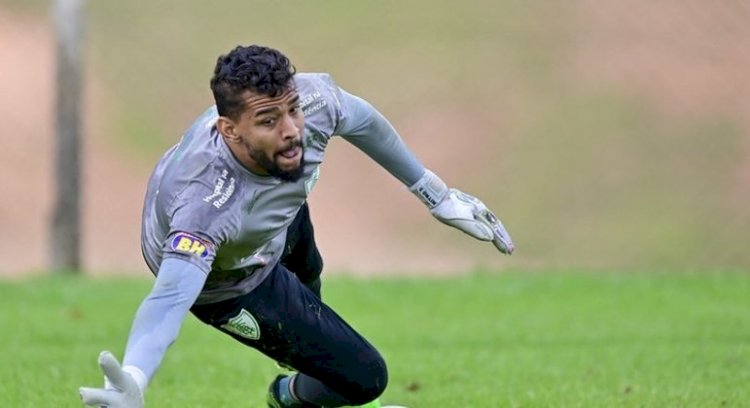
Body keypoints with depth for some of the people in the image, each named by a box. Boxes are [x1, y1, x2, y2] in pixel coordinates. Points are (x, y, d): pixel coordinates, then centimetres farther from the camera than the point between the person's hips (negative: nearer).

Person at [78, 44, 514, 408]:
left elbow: (362, 121, -11)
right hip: (228, 284, -6)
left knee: (308, 278, 38)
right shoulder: (207, 200, -51)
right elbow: (170, 297, -62)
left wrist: (437, 194, 3)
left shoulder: (310, 98, -34)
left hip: (282, 216, 6)